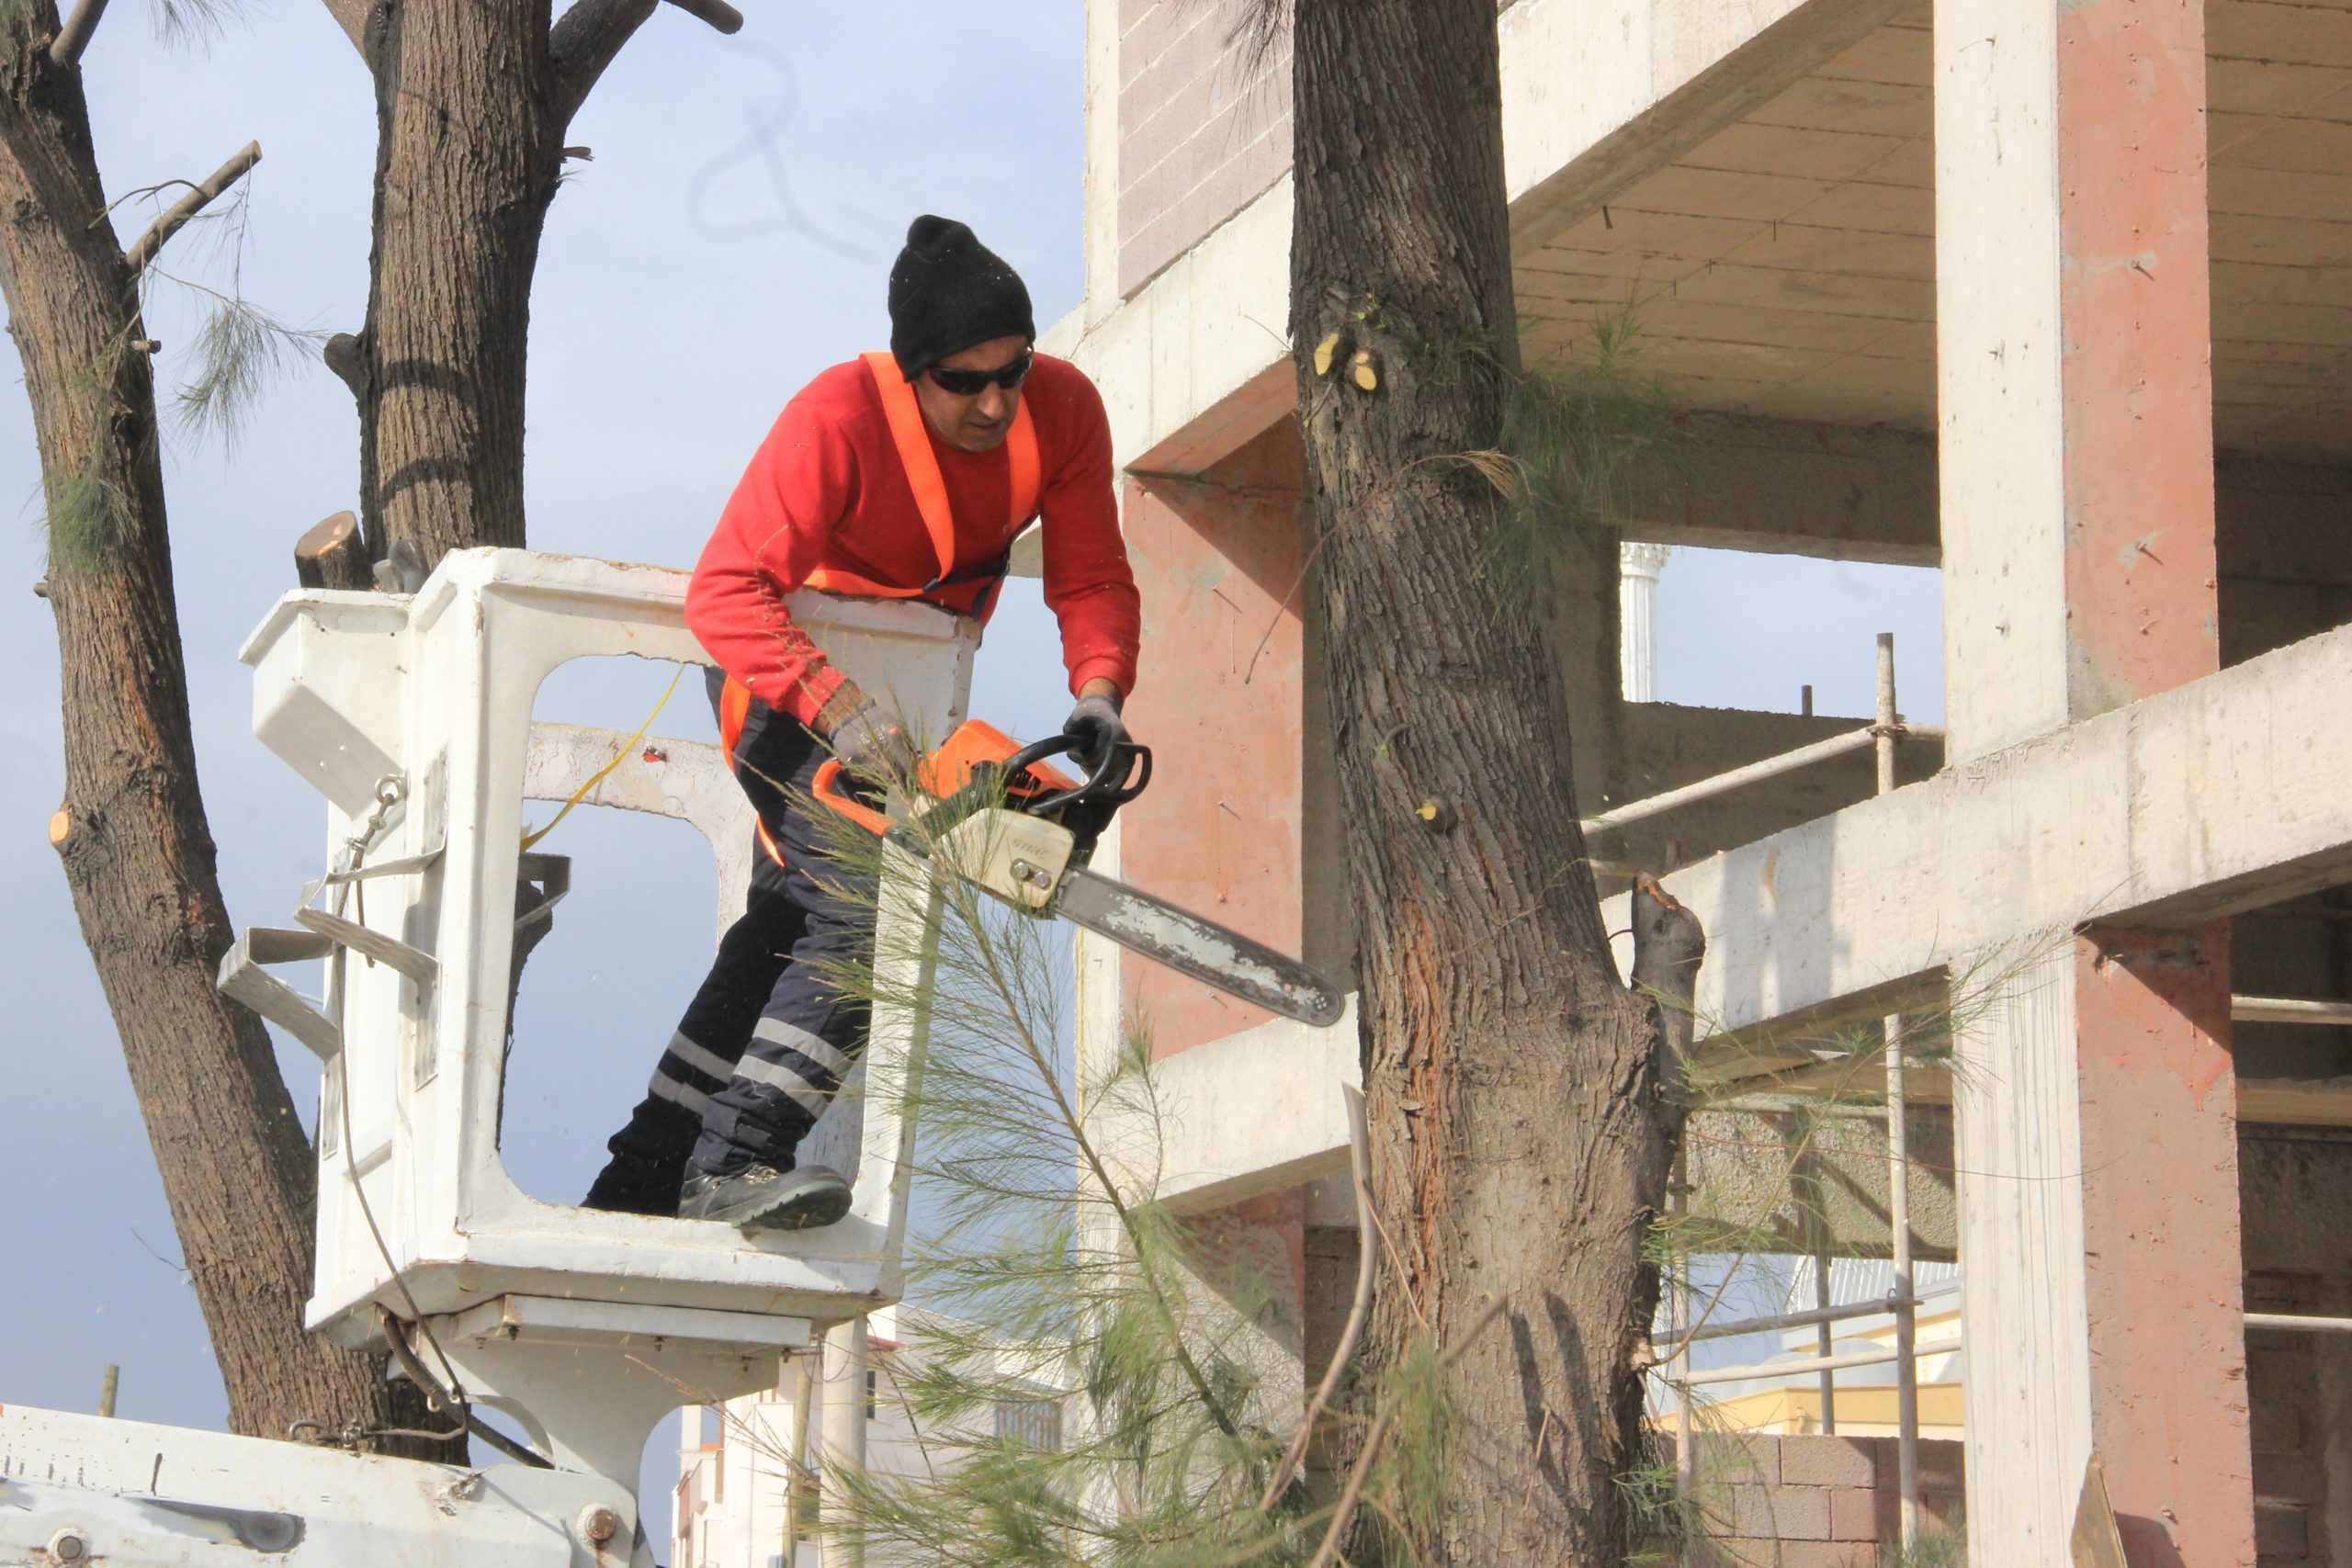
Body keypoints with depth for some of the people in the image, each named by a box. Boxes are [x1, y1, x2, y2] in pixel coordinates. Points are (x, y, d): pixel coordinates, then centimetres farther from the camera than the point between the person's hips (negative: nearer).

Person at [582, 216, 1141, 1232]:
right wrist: (834, 704, -50)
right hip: (788, 681, -7)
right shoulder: (840, 418, -32)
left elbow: (1091, 579, -11)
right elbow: (724, 591, -38)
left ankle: (644, 1178, 17)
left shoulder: (1063, 409, -16)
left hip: (901, 693, 7)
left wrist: (1098, 691, -30)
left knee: (789, 926, 9)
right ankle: (734, 1162, -23)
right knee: (863, 913, -22)